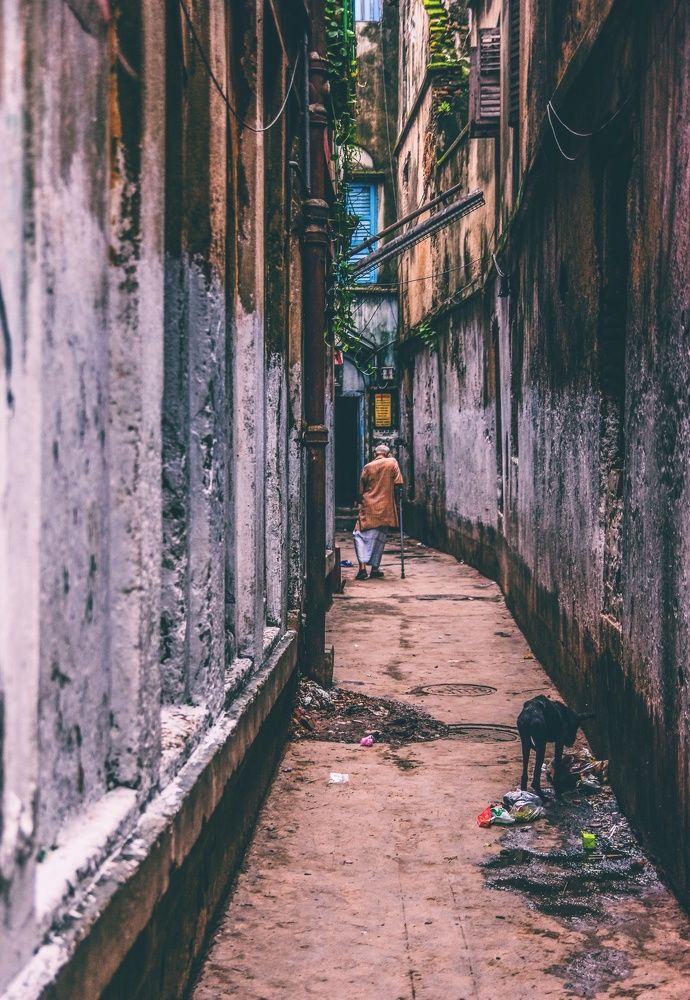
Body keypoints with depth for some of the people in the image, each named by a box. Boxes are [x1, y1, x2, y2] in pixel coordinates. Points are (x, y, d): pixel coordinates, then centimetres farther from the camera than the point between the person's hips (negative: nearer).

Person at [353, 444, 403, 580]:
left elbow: (361, 489, 6)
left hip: (368, 507, 0)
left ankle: (362, 566, -12)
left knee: (361, 535, 3)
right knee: (379, 538, 10)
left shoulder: (368, 467, 4)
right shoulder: (392, 463, 2)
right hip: (385, 507, 0)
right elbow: (398, 483, -4)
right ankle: (375, 568, 10)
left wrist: (361, 502, 20)